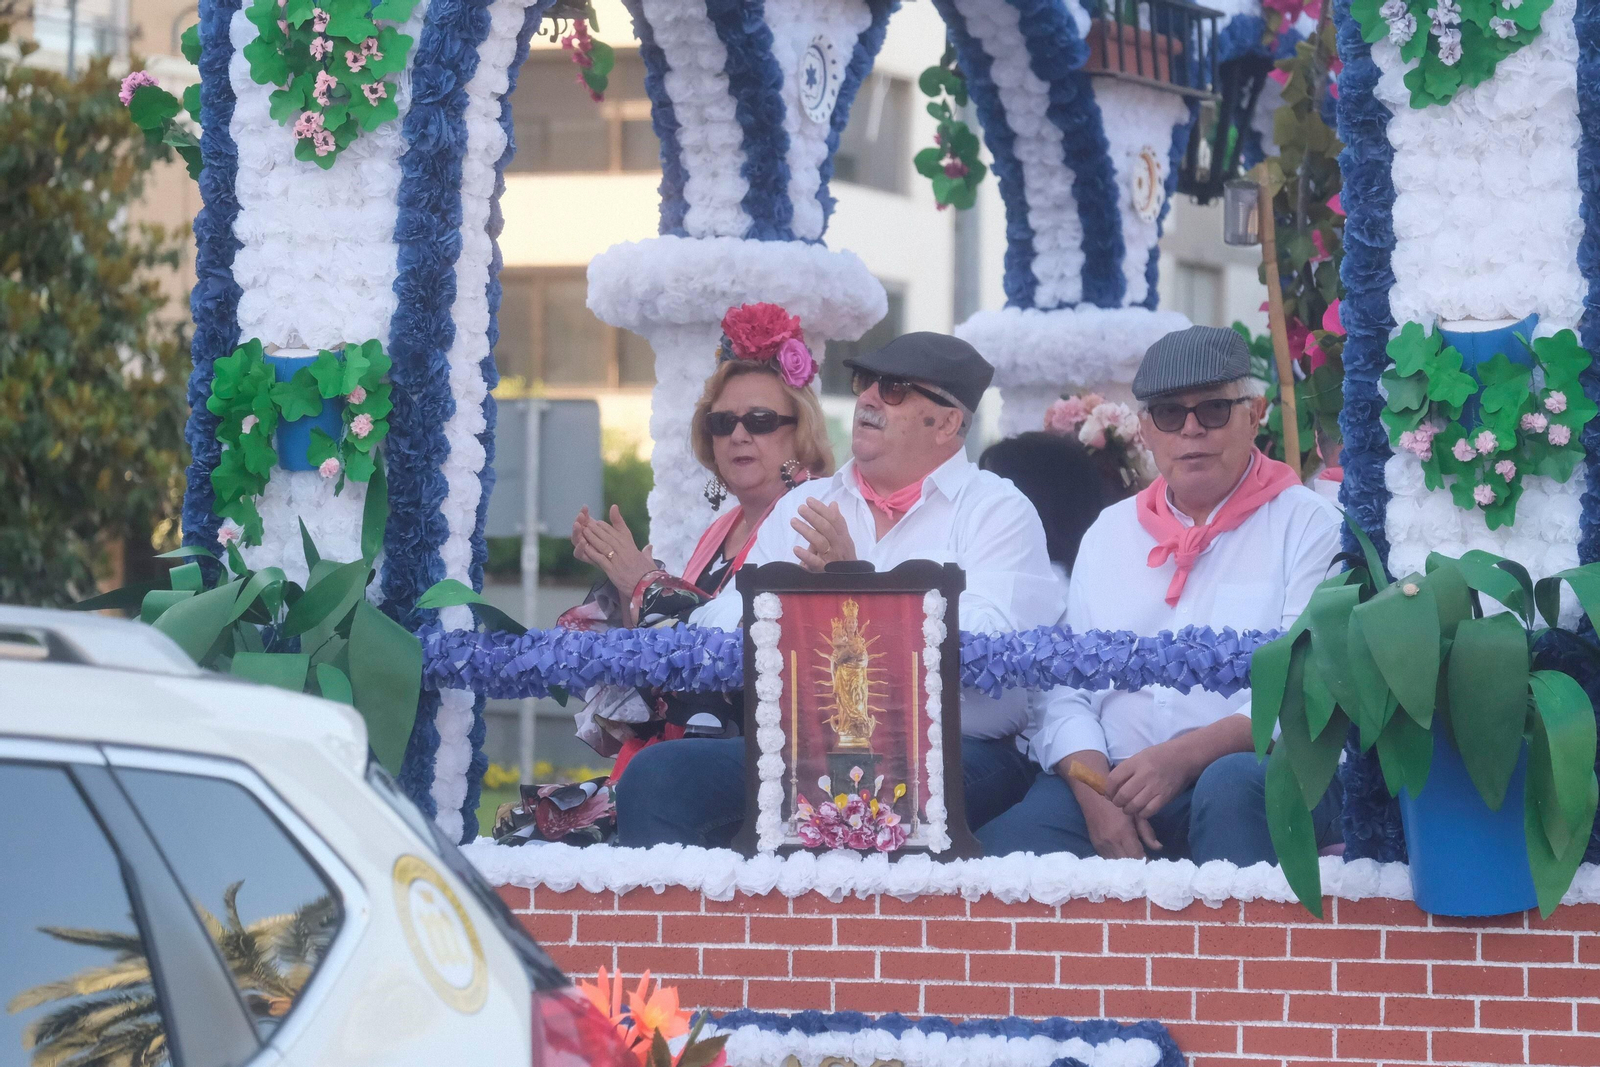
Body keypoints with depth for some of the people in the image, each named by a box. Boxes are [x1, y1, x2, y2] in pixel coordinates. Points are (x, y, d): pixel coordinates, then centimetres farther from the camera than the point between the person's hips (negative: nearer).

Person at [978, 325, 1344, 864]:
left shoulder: (1306, 525, 7)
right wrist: (1096, 793, -8)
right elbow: (1066, 690, 14)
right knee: (1008, 838, -27)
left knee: (1232, 785, -39)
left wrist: (1185, 757, -21)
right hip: (1112, 777, 3)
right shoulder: (1109, 532, 22)